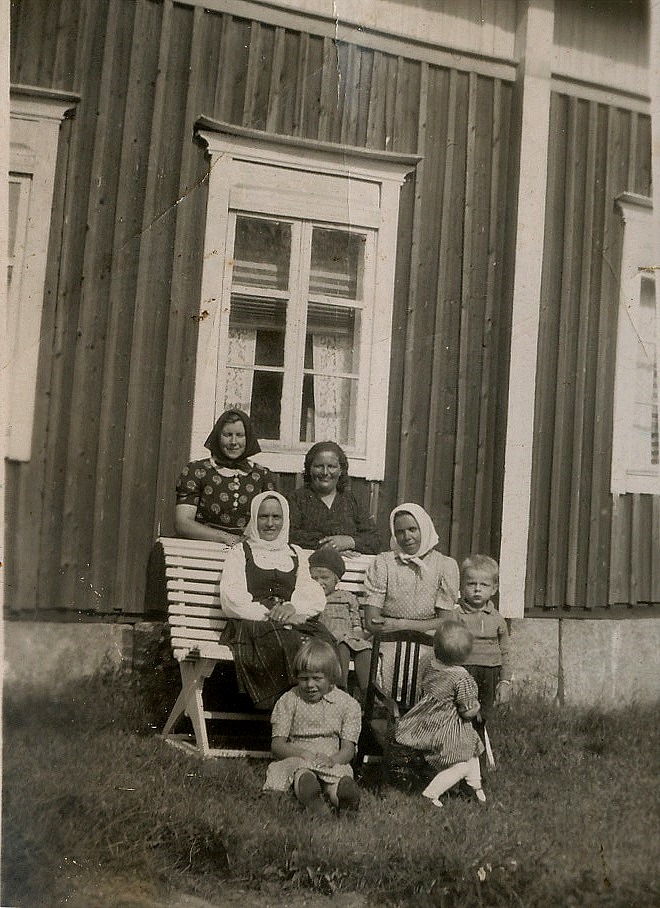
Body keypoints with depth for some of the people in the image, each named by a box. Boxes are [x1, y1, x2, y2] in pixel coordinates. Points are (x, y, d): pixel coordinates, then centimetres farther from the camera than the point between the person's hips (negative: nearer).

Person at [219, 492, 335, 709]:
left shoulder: (296, 554, 28)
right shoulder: (240, 552, 20)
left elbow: (315, 596, 13)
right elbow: (231, 598, 3)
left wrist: (294, 607, -10)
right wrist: (268, 614, -11)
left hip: (295, 623, 2)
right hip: (252, 624, -2)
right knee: (281, 642, -39)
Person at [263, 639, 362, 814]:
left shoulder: (348, 704, 8)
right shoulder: (289, 701, 8)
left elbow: (348, 749, 3)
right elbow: (277, 745, 2)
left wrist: (332, 759, -21)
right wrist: (303, 753, -19)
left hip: (331, 762, 1)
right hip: (296, 759, 0)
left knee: (341, 773, -36)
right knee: (299, 767, -38)